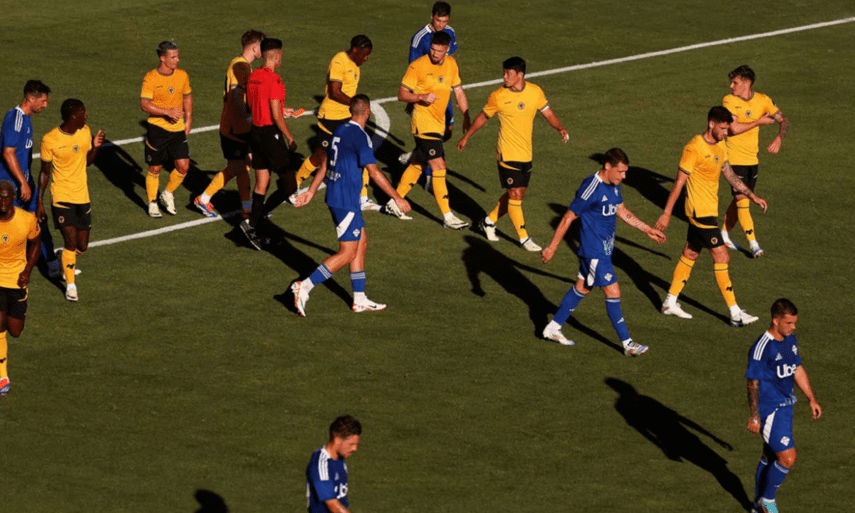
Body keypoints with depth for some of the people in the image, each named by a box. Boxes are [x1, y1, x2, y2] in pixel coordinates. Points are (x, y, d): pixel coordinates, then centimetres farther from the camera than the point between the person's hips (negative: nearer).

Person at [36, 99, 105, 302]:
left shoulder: (85, 132, 0)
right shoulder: (50, 140, -15)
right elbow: (45, 172, -5)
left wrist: (95, 147, -5)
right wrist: (40, 202, -5)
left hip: (82, 197, 5)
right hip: (61, 198, -5)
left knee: (81, 246, 7)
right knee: (71, 241, -13)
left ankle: (68, 262, 41)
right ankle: (70, 284, 4)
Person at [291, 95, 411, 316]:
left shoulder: (340, 131, 11)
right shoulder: (360, 136, -16)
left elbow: (326, 163, 20)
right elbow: (374, 172, -19)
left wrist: (311, 192, 28)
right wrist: (397, 198, -14)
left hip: (335, 197, 10)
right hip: (346, 201, -10)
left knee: (361, 243, 15)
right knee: (347, 253, -6)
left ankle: (360, 299, 18)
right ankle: (305, 286, -12)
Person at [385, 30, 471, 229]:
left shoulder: (451, 64, 6)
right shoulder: (418, 66, -14)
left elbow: (458, 91, 16)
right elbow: (402, 94, -11)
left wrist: (466, 117, 7)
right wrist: (421, 97, -28)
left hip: (438, 123, 7)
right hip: (423, 123, -7)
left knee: (418, 164, 15)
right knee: (439, 165, -11)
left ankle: (394, 203, 29)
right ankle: (447, 216, -8)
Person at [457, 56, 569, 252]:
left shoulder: (535, 92, -1)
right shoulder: (498, 96, -9)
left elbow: (548, 113, 5)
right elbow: (483, 117, 5)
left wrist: (560, 128, -15)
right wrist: (466, 137, 14)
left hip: (526, 154, 4)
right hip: (507, 153, -4)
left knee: (517, 194, 12)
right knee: (515, 195, -6)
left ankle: (490, 221, 32)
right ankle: (524, 238, 3)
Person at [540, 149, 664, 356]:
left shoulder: (613, 185, 4)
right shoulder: (591, 188, -23)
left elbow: (622, 211, 20)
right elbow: (568, 218, -17)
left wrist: (648, 230, 20)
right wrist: (552, 247, -13)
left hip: (605, 247, 9)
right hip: (594, 250, -9)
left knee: (582, 288, 19)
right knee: (613, 292, -6)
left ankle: (553, 328, 31)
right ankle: (627, 344, 0)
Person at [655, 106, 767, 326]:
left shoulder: (721, 145, 7)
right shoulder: (694, 148, -20)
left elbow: (729, 174, 18)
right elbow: (679, 182, -17)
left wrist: (752, 196, 14)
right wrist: (667, 213, -14)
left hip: (709, 209, 9)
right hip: (700, 211, -9)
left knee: (690, 254, 17)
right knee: (721, 257, -8)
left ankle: (670, 302, 28)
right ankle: (735, 313, -5)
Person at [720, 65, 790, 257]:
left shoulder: (763, 100, 0)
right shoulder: (729, 101, -12)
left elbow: (783, 121, 5)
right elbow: (734, 129, -23)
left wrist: (779, 138, -14)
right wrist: (760, 121, -16)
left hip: (752, 159, 4)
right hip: (734, 159, -4)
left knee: (740, 200, 12)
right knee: (742, 201, -8)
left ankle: (724, 234, 29)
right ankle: (753, 244, -3)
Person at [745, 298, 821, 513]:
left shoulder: (790, 340, 6)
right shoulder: (762, 348, -21)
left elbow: (798, 370, 19)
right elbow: (753, 383, -19)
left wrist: (811, 399, 21)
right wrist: (754, 416, -20)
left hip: (785, 406, 9)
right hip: (769, 410, -9)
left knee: (771, 457, 17)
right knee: (788, 457, -11)